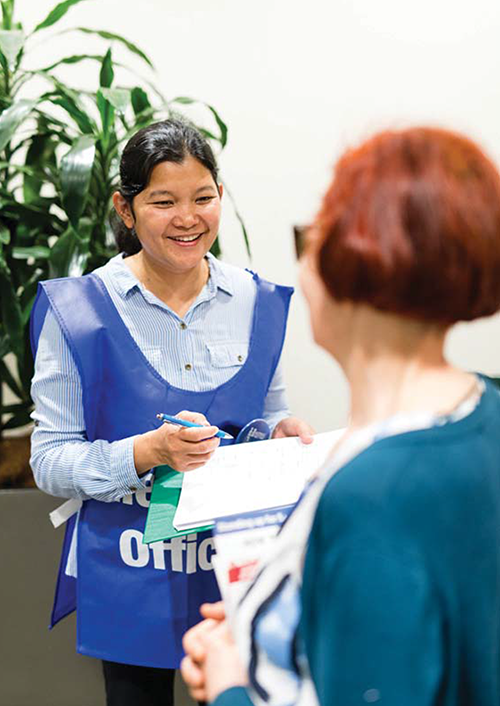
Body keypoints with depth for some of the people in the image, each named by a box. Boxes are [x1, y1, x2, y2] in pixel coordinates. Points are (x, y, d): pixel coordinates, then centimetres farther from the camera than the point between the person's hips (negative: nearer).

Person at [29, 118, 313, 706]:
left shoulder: (256, 303, 2)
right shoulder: (79, 310, -9)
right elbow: (50, 462, -10)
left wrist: (281, 433, -9)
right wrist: (148, 452, -25)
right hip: (130, 587, -2)